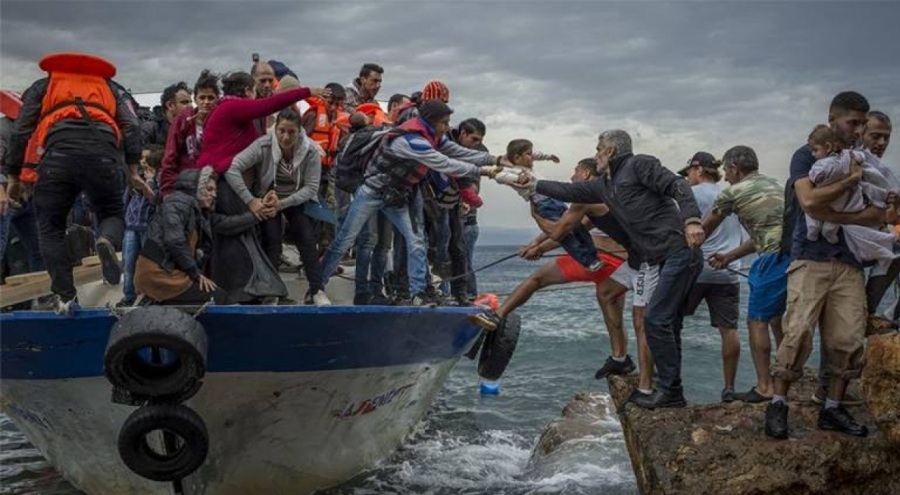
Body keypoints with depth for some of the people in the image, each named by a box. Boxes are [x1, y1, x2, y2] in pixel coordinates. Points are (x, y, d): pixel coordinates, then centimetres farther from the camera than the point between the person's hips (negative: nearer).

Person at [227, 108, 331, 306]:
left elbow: (311, 187, -18)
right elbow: (232, 169, -29)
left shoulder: (311, 150, -20)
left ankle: (317, 290, -8)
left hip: (298, 200, 1)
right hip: (267, 199, -1)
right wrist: (250, 201, -33)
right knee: (272, 238, -20)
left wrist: (282, 204, -29)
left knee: (307, 238, -17)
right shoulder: (263, 145, -23)